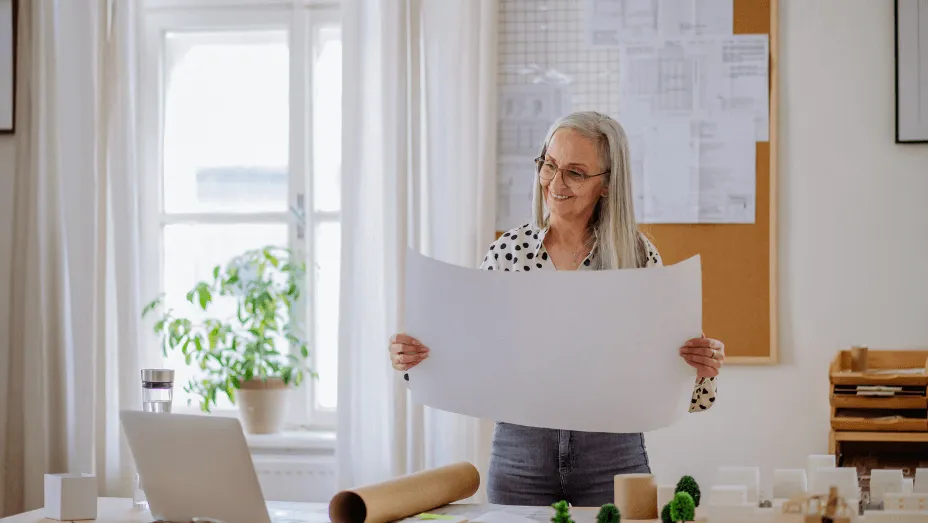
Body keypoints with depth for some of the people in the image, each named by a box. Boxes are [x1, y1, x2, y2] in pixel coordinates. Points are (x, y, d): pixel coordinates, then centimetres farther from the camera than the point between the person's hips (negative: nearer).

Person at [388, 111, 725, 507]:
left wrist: (704, 367, -22)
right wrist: (412, 358, -14)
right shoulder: (509, 251, 1)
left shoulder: (637, 255, -3)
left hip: (612, 457, -1)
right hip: (519, 456, 1)